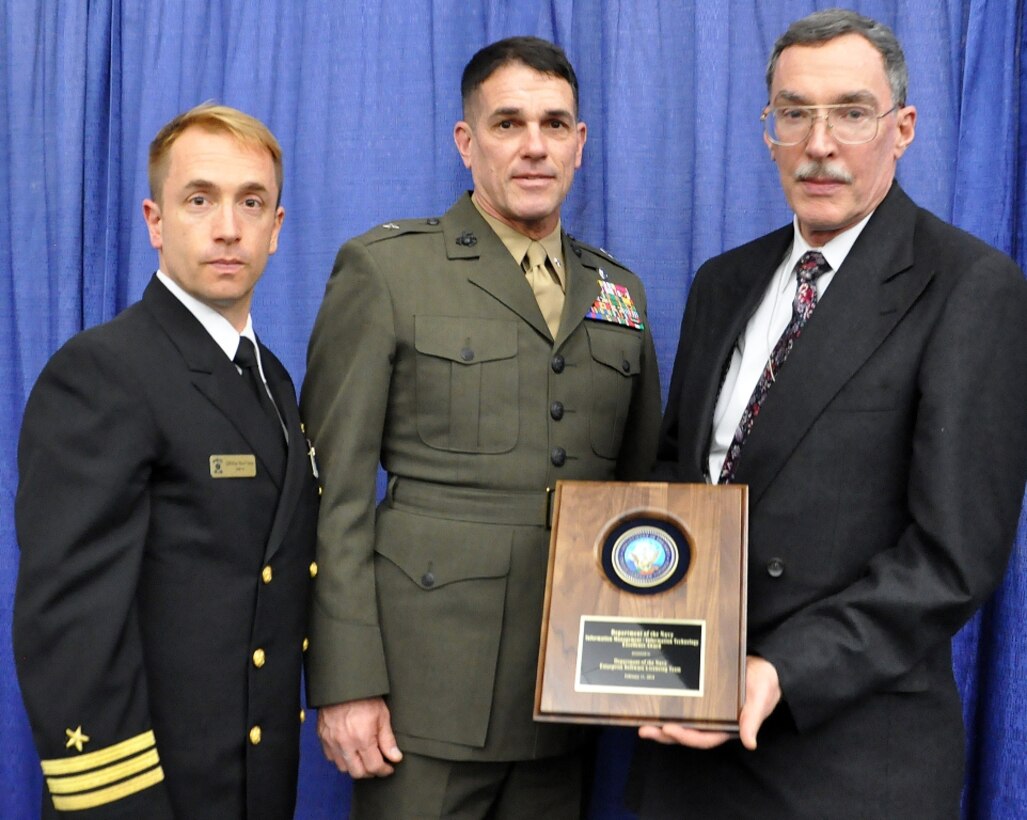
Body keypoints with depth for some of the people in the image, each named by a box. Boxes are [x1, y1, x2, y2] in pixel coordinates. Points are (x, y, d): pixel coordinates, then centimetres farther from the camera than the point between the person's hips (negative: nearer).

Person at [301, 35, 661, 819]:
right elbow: (335, 493, -5)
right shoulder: (384, 269, -1)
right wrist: (345, 682, -11)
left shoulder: (621, 291, 13)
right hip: (428, 690, -4)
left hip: (570, 693, 4)